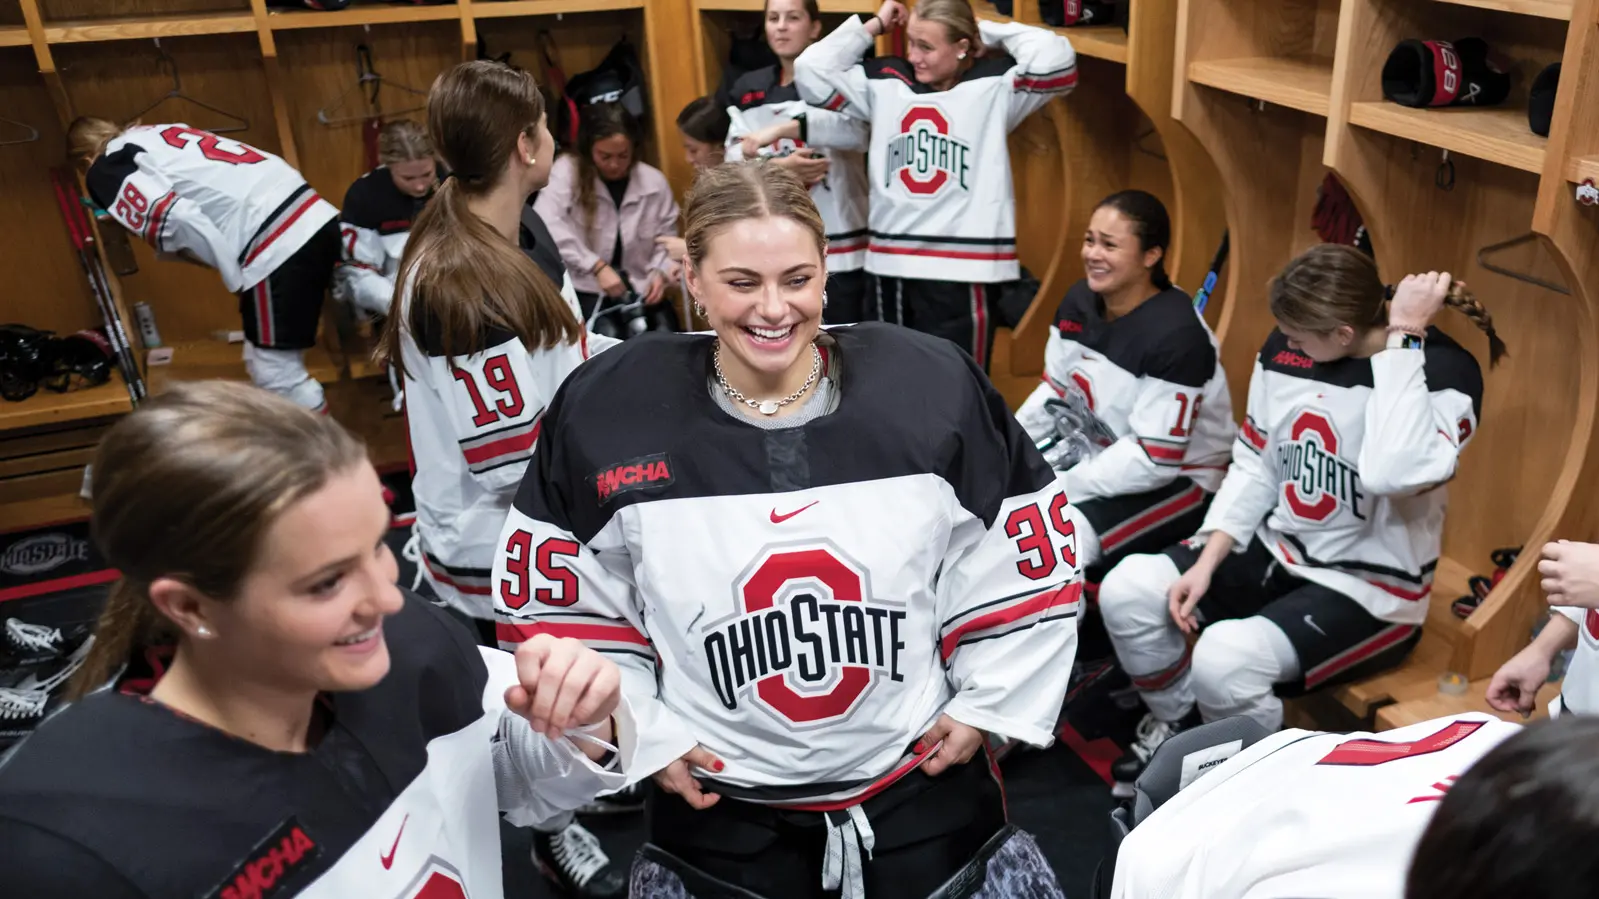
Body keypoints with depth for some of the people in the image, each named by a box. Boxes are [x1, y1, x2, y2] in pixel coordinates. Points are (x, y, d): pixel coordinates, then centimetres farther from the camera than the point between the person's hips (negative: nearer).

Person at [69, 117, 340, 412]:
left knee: (275, 371, -1)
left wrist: (240, 283, -3)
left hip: (278, 242, -9)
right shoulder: (161, 134, 27)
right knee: (268, 363, 18)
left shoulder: (108, 169, 4)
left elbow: (178, 220, -11)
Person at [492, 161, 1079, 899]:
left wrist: (989, 701, 1)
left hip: (921, 778, 1)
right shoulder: (608, 413, -12)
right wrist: (644, 733, -3)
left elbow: (1027, 556, 0)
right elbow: (556, 603, -2)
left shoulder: (932, 390, -11)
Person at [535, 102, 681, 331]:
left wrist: (660, 272, -9)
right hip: (587, 292, -3)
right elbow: (546, 227, -24)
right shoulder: (566, 171, -7)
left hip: (641, 290, 3)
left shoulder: (654, 181, 2)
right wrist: (597, 266, -28)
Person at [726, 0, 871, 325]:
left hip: (839, 250, -4)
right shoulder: (748, 89, 12)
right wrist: (778, 167, -16)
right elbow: (733, 159, 3)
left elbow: (859, 129, -24)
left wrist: (785, 128, -33)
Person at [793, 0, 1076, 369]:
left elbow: (1055, 59, -15)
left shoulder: (995, 84, -1)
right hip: (892, 264, 5)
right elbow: (811, 71, 7)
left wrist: (986, 31, -3)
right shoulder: (884, 81, 9)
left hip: (964, 270, -4)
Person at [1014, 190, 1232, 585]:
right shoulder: (1078, 302, -4)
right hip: (1098, 452, 8)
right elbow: (1054, 393, 7)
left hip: (1179, 481, -8)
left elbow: (1153, 461, -28)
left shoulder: (1177, 335, -28)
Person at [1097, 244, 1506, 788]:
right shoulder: (1286, 349, -2)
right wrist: (1206, 562, -6)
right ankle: (1176, 724, 17)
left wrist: (1402, 339, -33)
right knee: (1126, 591, -12)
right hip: (1277, 553, 6)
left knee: (1223, 657, -31)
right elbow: (1254, 467, 5)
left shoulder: (1444, 372, -19)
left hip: (1369, 589, -6)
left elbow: (1392, 474, -39)